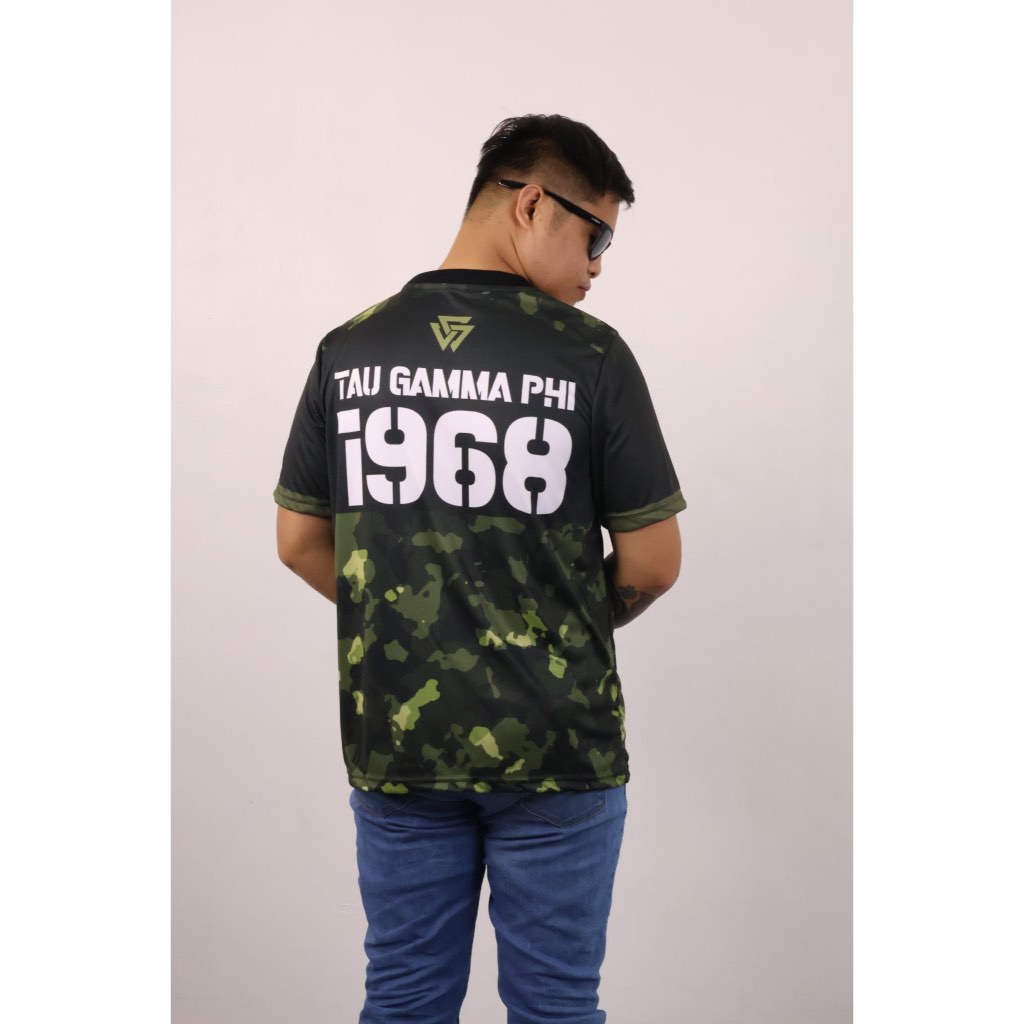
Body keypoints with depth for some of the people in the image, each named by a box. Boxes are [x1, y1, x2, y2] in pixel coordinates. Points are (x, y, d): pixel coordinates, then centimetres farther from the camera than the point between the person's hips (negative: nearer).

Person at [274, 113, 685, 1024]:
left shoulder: (348, 351, 0)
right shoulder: (588, 354, -11)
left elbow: (300, 542, 6)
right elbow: (653, 563, -7)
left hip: (393, 737, 4)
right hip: (554, 743, -3)